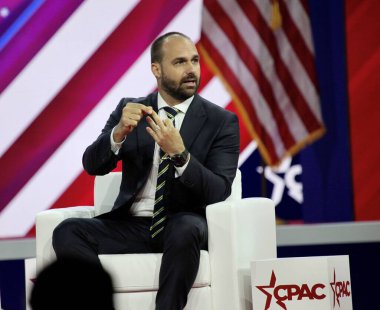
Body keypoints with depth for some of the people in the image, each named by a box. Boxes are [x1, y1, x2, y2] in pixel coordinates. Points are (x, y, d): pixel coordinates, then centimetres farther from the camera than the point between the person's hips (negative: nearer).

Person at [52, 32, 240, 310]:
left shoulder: (222, 121, 1)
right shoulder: (130, 110, 10)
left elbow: (219, 192, -10)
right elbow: (93, 165, 0)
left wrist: (179, 154, -27)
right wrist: (119, 133, -21)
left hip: (184, 224, -2)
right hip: (131, 225, 3)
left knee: (186, 230, -38)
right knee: (68, 232, -24)